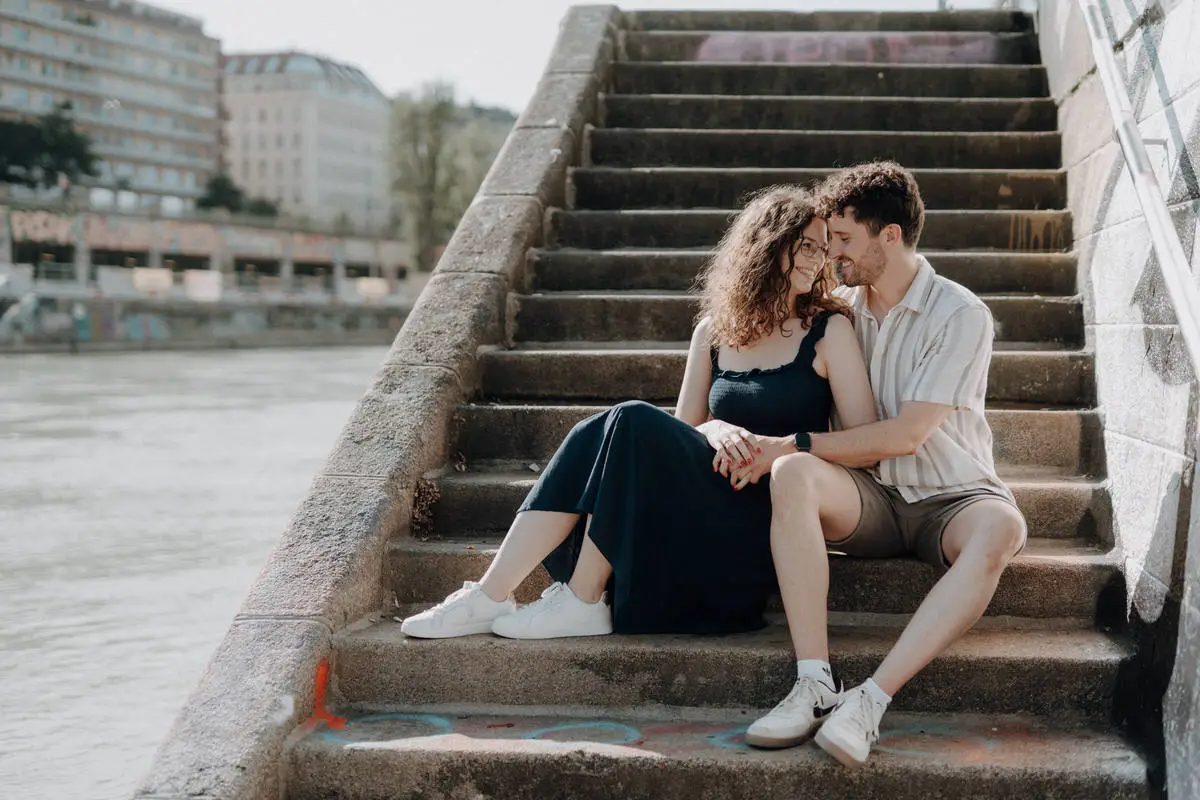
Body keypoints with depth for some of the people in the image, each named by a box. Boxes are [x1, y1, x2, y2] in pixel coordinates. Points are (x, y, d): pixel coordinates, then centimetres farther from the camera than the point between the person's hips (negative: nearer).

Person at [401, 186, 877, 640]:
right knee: (593, 435, -20)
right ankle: (490, 595, -24)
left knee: (634, 423, -25)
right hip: (709, 501, 4)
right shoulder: (714, 332, 14)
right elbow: (683, 429, 14)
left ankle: (581, 602, -20)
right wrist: (714, 430, -9)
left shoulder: (829, 330, 3)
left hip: (768, 517, -4)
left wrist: (774, 449, -16)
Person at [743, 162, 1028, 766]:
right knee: (792, 475, -30)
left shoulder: (960, 315, -9)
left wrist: (792, 441, -15)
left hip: (950, 497, -3)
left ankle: (872, 699, -44)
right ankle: (814, 685, -37)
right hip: (871, 497, 3)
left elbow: (905, 435, -16)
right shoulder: (842, 308, 9)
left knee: (1001, 527, -38)